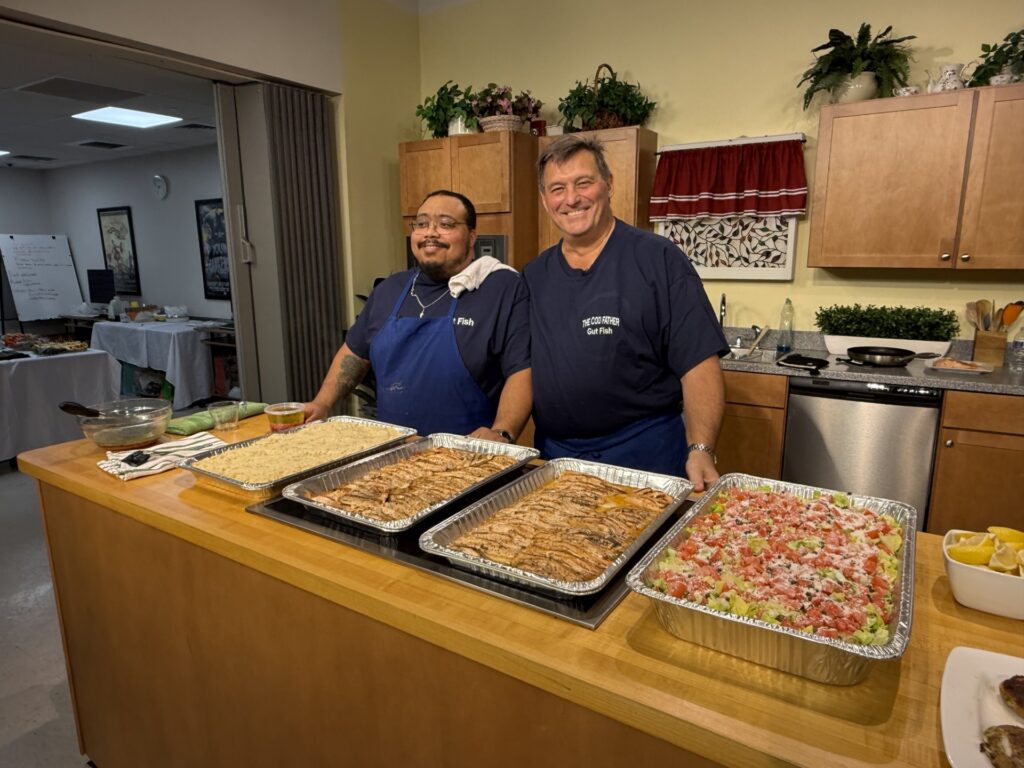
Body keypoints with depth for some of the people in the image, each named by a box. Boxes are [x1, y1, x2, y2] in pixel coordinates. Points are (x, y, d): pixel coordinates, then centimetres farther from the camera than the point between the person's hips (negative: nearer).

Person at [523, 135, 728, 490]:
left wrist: (701, 452, -23)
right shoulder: (533, 276, 6)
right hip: (553, 453, 4)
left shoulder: (660, 260, -8)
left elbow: (699, 364, -13)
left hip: (643, 452, -4)